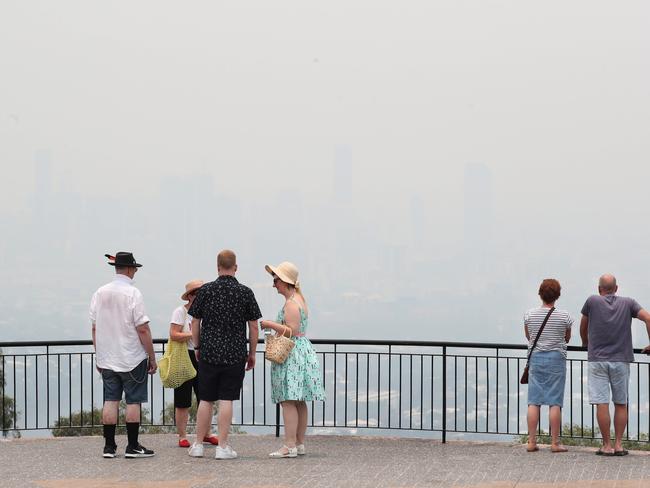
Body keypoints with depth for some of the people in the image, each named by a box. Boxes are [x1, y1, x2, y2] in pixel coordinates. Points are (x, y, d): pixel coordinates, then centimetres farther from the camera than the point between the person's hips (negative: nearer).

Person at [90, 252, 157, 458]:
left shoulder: (100, 293, 5)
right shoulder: (132, 293, -12)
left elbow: (95, 328, 9)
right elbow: (142, 329, -14)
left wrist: (99, 356, 18)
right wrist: (152, 357, -7)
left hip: (107, 359, 5)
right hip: (132, 359, -5)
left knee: (110, 401, 7)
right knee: (133, 402, 1)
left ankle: (109, 446, 7)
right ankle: (132, 446, 3)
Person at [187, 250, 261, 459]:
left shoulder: (205, 290, 0)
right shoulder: (245, 292, -2)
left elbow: (195, 322, 4)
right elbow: (253, 326, 0)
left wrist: (197, 347, 17)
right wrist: (252, 353, 10)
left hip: (208, 353, 1)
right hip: (235, 355, -1)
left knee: (205, 400, 9)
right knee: (226, 400, -1)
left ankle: (198, 445, 13)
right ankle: (222, 446, -1)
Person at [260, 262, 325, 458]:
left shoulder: (291, 303, -15)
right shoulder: (299, 299, 18)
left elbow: (292, 331, -21)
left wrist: (271, 324, -13)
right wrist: (275, 326, 16)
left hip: (292, 354, -11)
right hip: (302, 350, 11)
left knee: (288, 401, -12)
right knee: (299, 402, 12)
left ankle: (290, 446, -15)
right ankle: (299, 444, 16)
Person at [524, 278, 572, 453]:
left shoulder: (529, 315, -2)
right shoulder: (564, 317, -7)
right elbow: (567, 338, 10)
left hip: (535, 358, 2)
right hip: (556, 359, -2)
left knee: (534, 401, 5)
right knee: (555, 402, 0)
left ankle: (531, 441, 4)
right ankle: (555, 443, 1)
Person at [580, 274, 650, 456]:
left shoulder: (592, 301, 1)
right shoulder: (628, 303, 5)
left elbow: (583, 328, 12)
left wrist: (585, 344, 31)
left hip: (597, 359, -2)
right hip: (621, 360, 2)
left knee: (601, 403, -2)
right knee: (621, 403, 10)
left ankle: (607, 446, -3)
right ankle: (619, 444, 7)